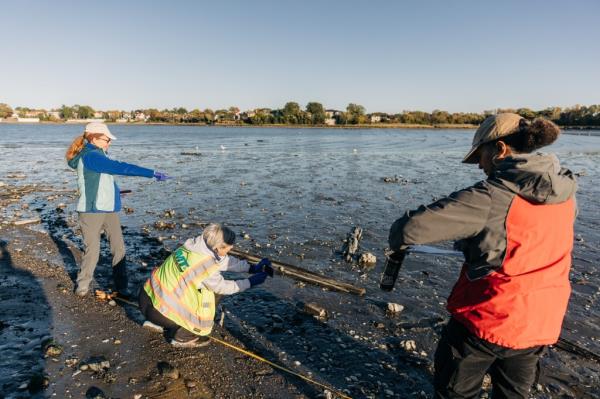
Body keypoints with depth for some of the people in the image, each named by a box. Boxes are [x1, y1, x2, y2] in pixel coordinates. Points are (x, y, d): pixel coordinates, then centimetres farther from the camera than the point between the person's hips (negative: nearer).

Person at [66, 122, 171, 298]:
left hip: (109, 210, 8)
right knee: (92, 250, 4)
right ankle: (82, 285, 26)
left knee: (119, 249, 3)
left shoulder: (96, 155, 12)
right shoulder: (90, 156, -17)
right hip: (91, 211, -8)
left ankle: (121, 287, 11)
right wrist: (152, 173, -28)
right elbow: (120, 167, -26)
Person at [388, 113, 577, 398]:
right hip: (541, 324, 7)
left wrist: (397, 238, -7)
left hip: (486, 319, -6)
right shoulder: (565, 193, -3)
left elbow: (414, 225, -29)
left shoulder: (492, 196, -25)